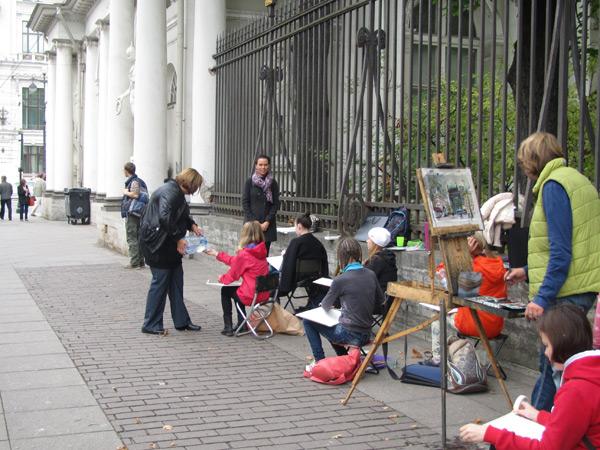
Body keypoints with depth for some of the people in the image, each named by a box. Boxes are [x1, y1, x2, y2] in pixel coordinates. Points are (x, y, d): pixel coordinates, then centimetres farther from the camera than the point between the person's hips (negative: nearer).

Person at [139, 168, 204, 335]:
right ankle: (150, 325, 6)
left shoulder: (177, 192, 13)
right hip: (157, 243, -10)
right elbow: (165, 217, -31)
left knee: (176, 280, 13)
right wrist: (178, 238, -24)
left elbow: (182, 215, 28)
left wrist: (192, 225, 10)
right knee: (160, 281, -4)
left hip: (167, 244, 10)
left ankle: (181, 321, 21)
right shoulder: (170, 192, -19)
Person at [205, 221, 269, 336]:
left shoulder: (244, 254, -20)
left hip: (251, 296, -7)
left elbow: (232, 276, -8)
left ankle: (227, 327, 19)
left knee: (225, 291, 19)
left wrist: (221, 278, 15)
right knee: (237, 290, 33)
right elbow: (235, 261, 16)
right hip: (264, 294, 7)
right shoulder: (260, 251, 4)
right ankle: (241, 323, 34)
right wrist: (217, 254, 25)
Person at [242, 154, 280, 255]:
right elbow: (245, 202, 0)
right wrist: (253, 222, -8)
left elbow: (276, 204, 3)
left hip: (267, 224, 1)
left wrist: (267, 221, -8)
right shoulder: (250, 181, 1)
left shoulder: (273, 183, 5)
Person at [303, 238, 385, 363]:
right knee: (332, 325, 32)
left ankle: (319, 361, 12)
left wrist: (324, 304, 23)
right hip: (366, 335, 6)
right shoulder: (371, 275, -1)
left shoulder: (340, 280, -16)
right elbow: (380, 302, 13)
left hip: (349, 335, -6)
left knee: (308, 322, 12)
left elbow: (326, 306, 1)